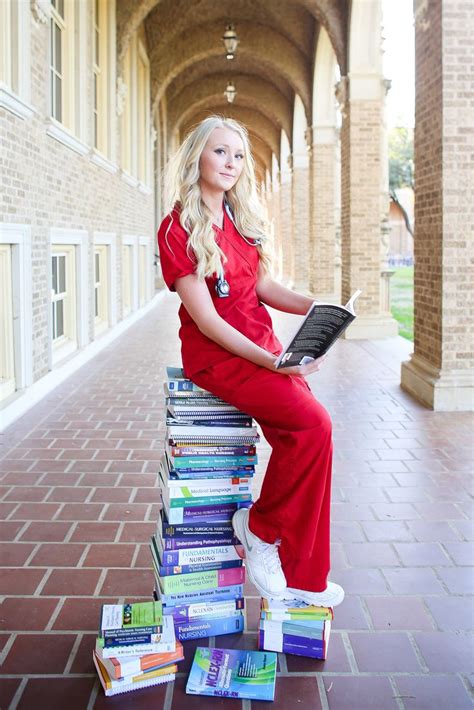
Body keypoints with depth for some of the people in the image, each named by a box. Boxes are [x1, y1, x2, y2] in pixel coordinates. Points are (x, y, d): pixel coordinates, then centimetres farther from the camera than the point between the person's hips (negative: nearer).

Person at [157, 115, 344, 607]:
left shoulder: (242, 218, 12)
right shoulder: (178, 229, -11)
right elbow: (206, 319, -16)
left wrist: (315, 307, -2)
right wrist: (270, 362, -24)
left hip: (264, 346, 7)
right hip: (217, 355, -7)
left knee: (305, 440, -5)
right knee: (312, 425, -24)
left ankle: (303, 577, 8)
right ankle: (260, 528, -1)